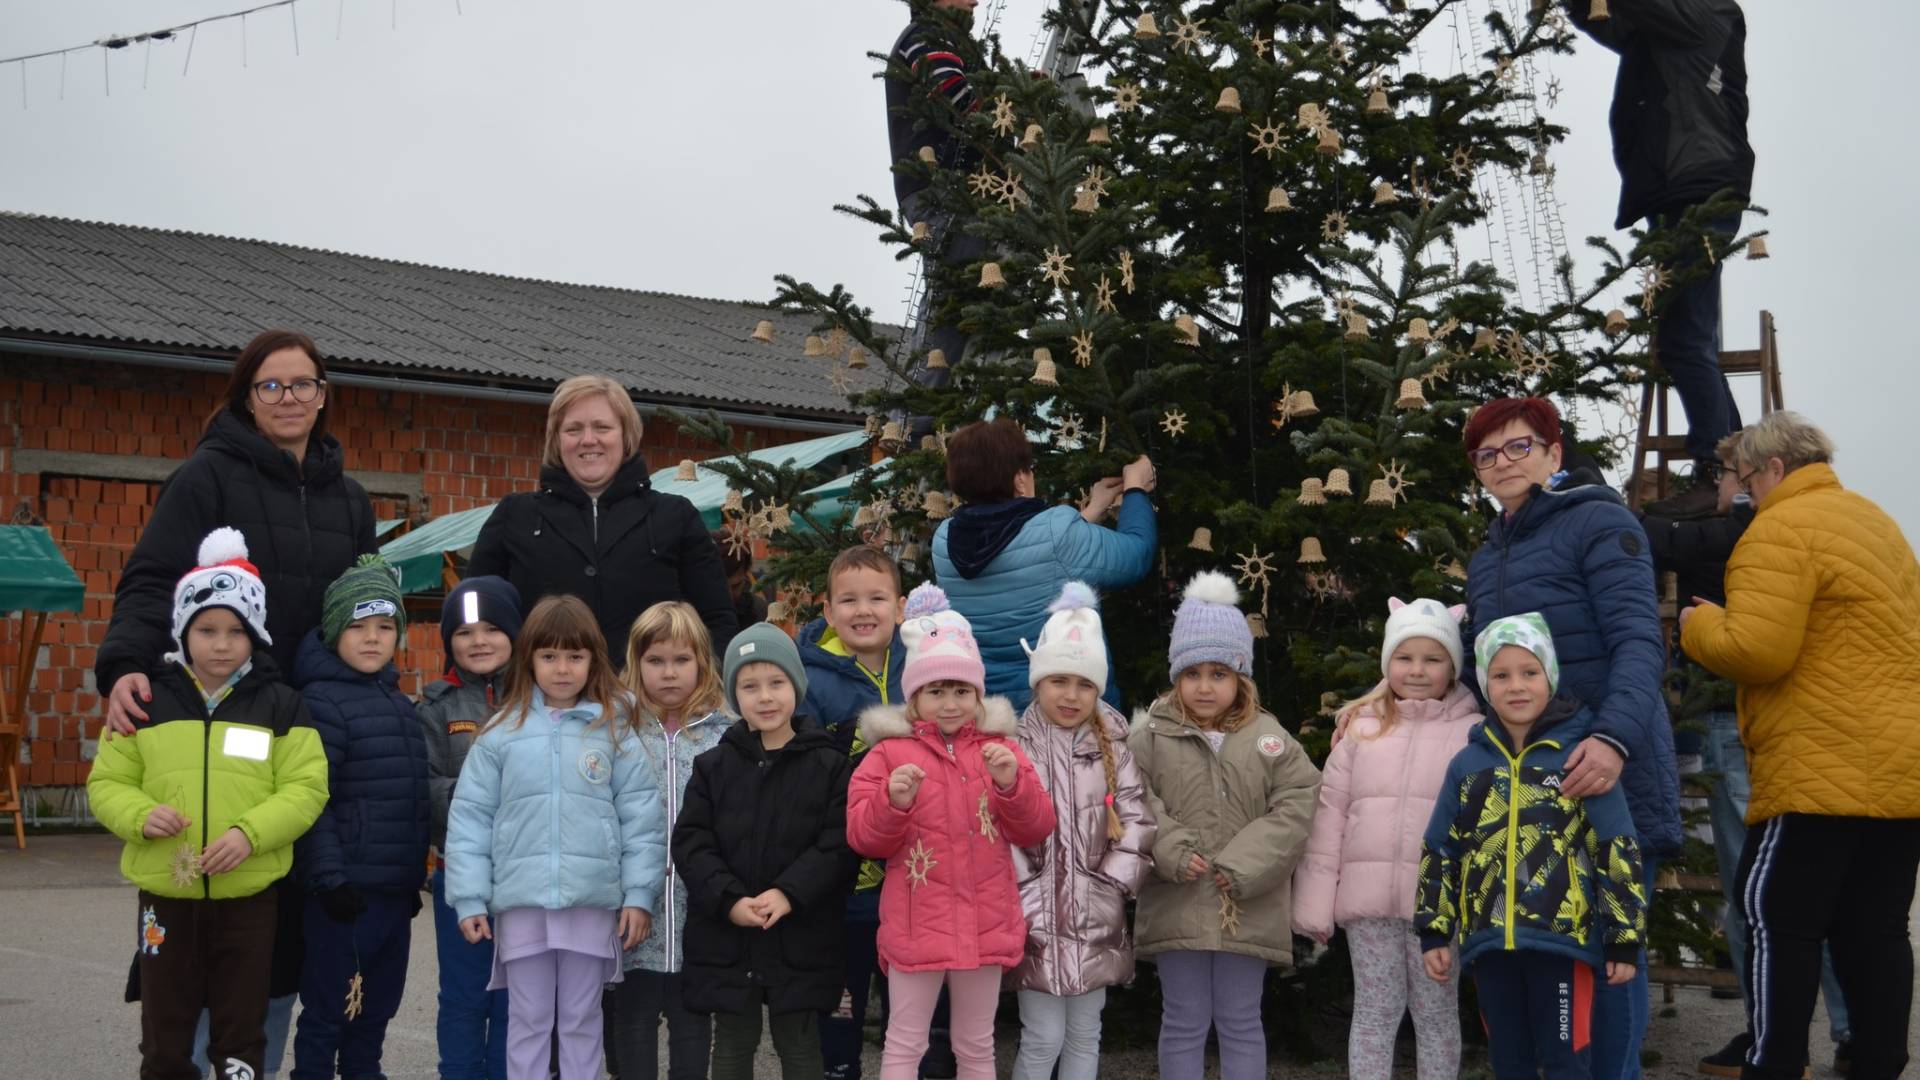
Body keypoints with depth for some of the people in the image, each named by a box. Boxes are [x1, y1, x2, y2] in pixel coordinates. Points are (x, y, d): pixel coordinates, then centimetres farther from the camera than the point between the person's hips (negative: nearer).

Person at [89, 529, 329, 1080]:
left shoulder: (279, 705, -1)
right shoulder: (147, 702, 2)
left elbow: (306, 788, -6)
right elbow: (107, 783, 4)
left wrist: (250, 832, -21)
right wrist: (141, 815, -17)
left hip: (249, 896, -1)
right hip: (165, 894, 1)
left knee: (242, 1034, 10)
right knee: (165, 1035, 10)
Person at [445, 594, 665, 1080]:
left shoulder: (615, 729, 2)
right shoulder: (502, 731, 2)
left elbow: (642, 817, 1)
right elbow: (470, 817, 3)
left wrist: (639, 894, -4)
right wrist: (469, 898, -1)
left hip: (593, 901, 0)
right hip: (520, 900, 0)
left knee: (582, 1020, 10)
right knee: (528, 1020, 9)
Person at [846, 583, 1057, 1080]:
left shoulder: (999, 747, 6)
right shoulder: (889, 752, -2)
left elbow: (1036, 829, 1)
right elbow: (863, 837, -5)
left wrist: (1012, 783, -15)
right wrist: (893, 802, -23)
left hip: (985, 922, 3)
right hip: (917, 924, -3)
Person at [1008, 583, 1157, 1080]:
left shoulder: (1112, 748, 6)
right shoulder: (1016, 747, -5)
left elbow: (1138, 822, 3)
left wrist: (1113, 885, -6)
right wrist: (1028, 899, -13)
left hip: (1095, 917, 4)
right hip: (1037, 917, -3)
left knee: (1084, 1036, 10)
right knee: (1043, 1038, -4)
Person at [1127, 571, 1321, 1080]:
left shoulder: (1269, 738, 3)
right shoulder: (1150, 736, 1)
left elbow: (1295, 806, -4)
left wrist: (1243, 867, -13)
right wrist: (1171, 851, -18)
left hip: (1248, 909, 1)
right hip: (1178, 905, -1)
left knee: (1240, 1022, 10)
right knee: (1184, 1022, 8)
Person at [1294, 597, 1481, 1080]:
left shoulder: (1472, 733, 2)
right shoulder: (1362, 729, 7)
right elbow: (1329, 815, 7)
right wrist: (1315, 903, 3)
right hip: (1367, 896, 2)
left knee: (1436, 1013, 8)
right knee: (1374, 1012, 9)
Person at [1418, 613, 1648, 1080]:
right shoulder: (1468, 764, 9)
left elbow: (1617, 852, -2)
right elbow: (1439, 852, 15)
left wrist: (1626, 940, -4)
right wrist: (1434, 933, 11)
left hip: (1563, 938, -4)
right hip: (1489, 942, 4)